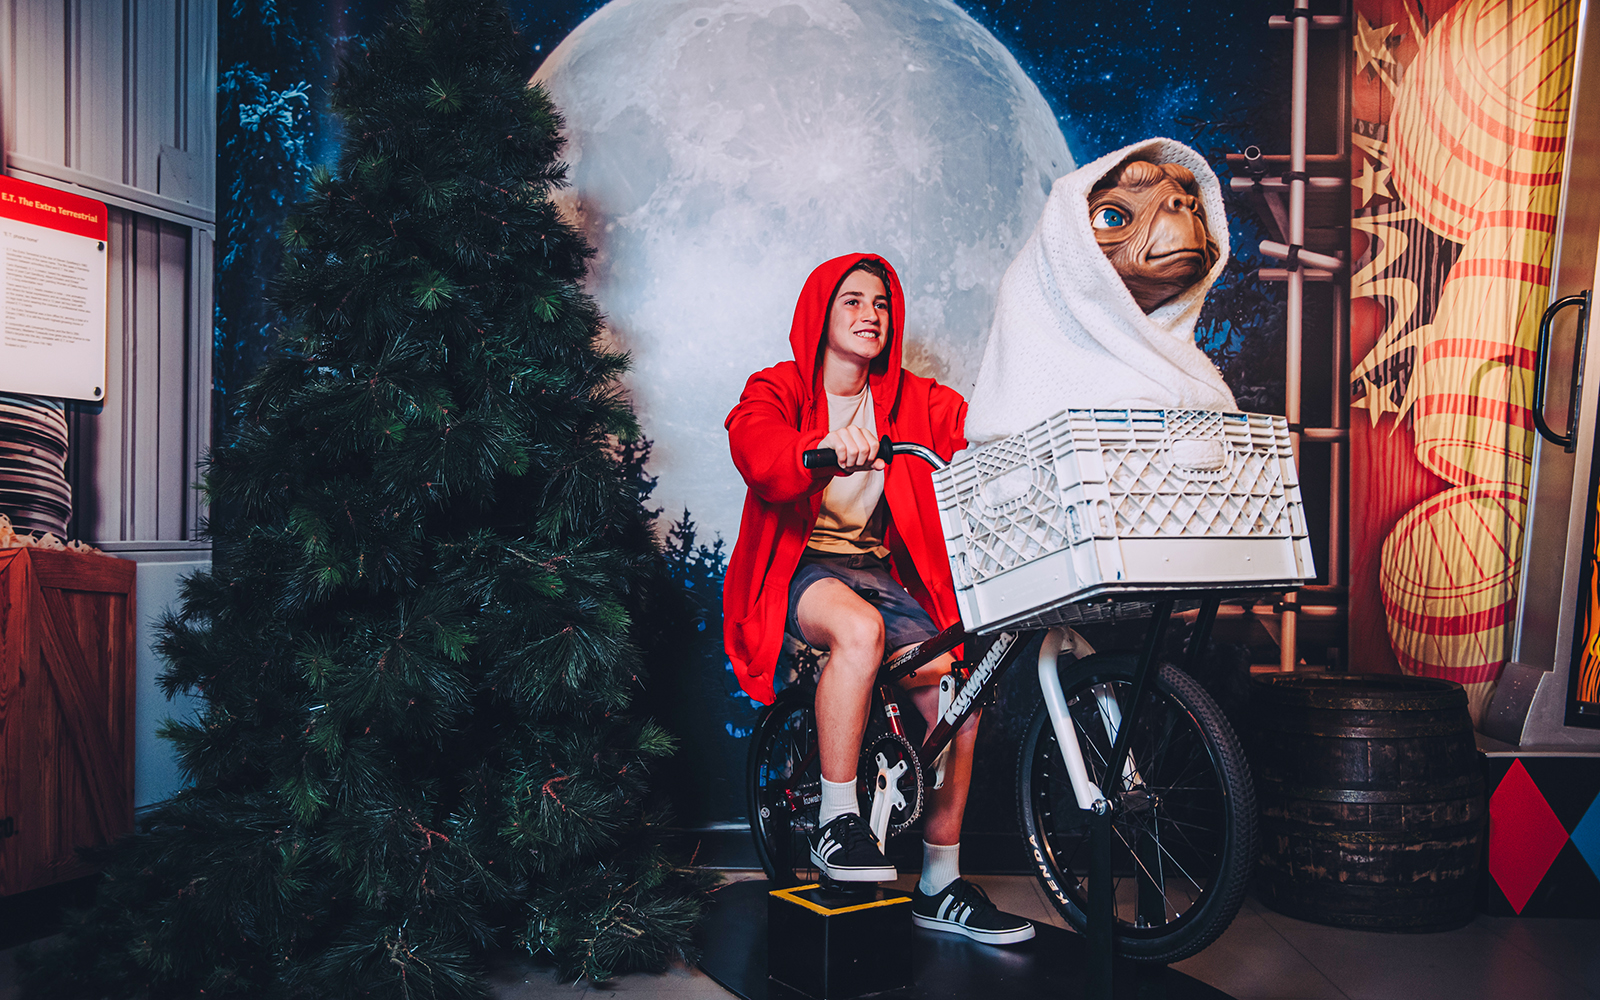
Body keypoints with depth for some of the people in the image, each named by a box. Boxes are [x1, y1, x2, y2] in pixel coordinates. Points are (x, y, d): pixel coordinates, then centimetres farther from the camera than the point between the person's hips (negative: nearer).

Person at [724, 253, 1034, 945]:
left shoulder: (911, 399, 10)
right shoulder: (777, 389, -2)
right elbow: (757, 450, -25)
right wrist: (826, 448, -46)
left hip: (880, 572, 5)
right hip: (800, 569, -4)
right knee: (860, 627, -37)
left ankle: (941, 887, 4)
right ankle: (836, 825, -21)